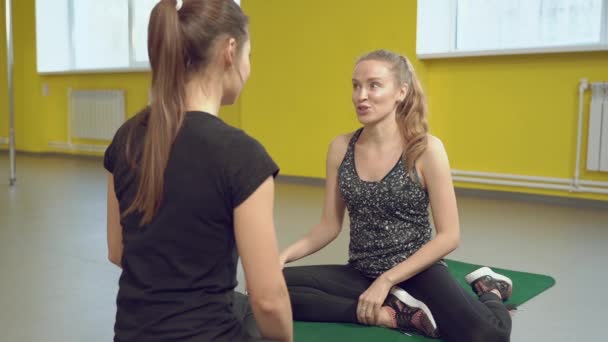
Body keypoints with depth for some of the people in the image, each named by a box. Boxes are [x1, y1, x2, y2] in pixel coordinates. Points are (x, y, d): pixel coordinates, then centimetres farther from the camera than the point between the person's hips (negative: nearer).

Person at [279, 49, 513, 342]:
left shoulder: (426, 149, -12)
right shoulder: (341, 147, -1)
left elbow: (448, 236, -11)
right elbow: (329, 225, 5)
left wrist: (386, 280, -17)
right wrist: (286, 254, -12)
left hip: (417, 271, -4)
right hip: (360, 273, 4)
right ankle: (395, 314, -13)